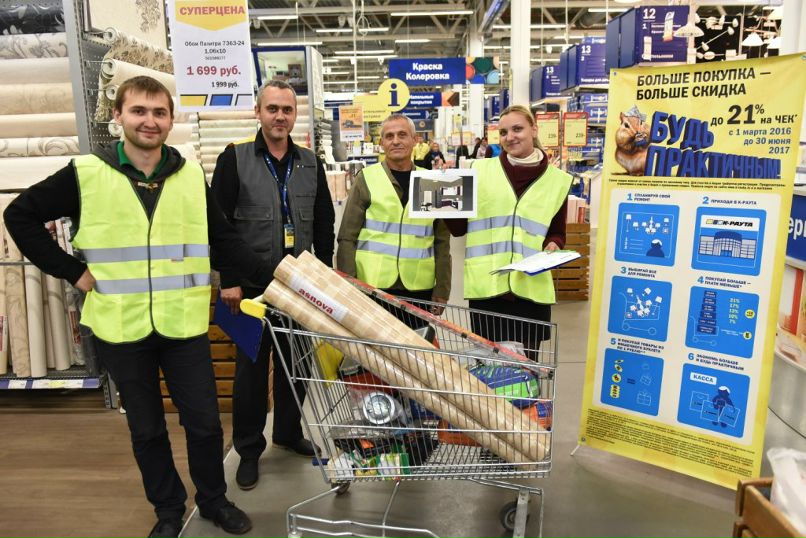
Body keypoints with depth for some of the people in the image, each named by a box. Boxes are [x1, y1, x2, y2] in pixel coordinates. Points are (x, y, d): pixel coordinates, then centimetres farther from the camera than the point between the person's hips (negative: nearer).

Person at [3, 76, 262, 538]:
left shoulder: (192, 175, 1)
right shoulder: (86, 174, -4)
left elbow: (224, 241, 5)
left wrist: (274, 279, -3)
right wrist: (71, 271, -2)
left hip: (184, 324, 1)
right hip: (121, 327, 0)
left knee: (205, 421, 9)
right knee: (146, 428, 14)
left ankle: (214, 499, 34)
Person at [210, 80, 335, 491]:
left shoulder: (310, 163, 8)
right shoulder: (235, 159, -4)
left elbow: (324, 223, 11)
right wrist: (229, 280, -11)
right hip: (252, 285, -3)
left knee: (295, 363, 14)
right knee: (251, 368, 7)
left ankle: (288, 432, 34)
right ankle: (248, 449, 24)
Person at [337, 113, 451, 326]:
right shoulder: (367, 179, 0)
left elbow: (441, 242, 8)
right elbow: (347, 238, 0)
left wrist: (442, 291, 3)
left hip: (419, 289, 2)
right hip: (372, 287, -2)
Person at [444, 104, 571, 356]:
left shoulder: (557, 180, 7)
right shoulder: (481, 170, 4)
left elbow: (557, 233, 16)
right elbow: (458, 228, 5)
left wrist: (553, 246, -6)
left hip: (531, 288, 1)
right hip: (486, 286, -1)